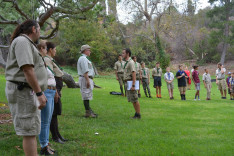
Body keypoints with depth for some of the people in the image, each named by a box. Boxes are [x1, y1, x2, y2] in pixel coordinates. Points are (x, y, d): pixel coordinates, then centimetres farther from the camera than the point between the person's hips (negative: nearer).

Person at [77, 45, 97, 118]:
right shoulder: (83, 59, -13)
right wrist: (88, 81, -24)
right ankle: (88, 112, -8)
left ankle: (88, 111, 18)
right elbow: (85, 71, -21)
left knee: (87, 96, 13)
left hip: (87, 79, 11)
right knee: (86, 96, -9)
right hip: (86, 79, -11)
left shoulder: (84, 58, 21)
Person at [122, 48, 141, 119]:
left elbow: (134, 74, -21)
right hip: (127, 83, 10)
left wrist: (133, 85, -25)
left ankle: (138, 115, 1)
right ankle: (136, 113, 18)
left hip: (131, 83, -10)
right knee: (132, 100, 12)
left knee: (135, 100, -5)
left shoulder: (131, 62, -14)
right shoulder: (127, 62, 17)